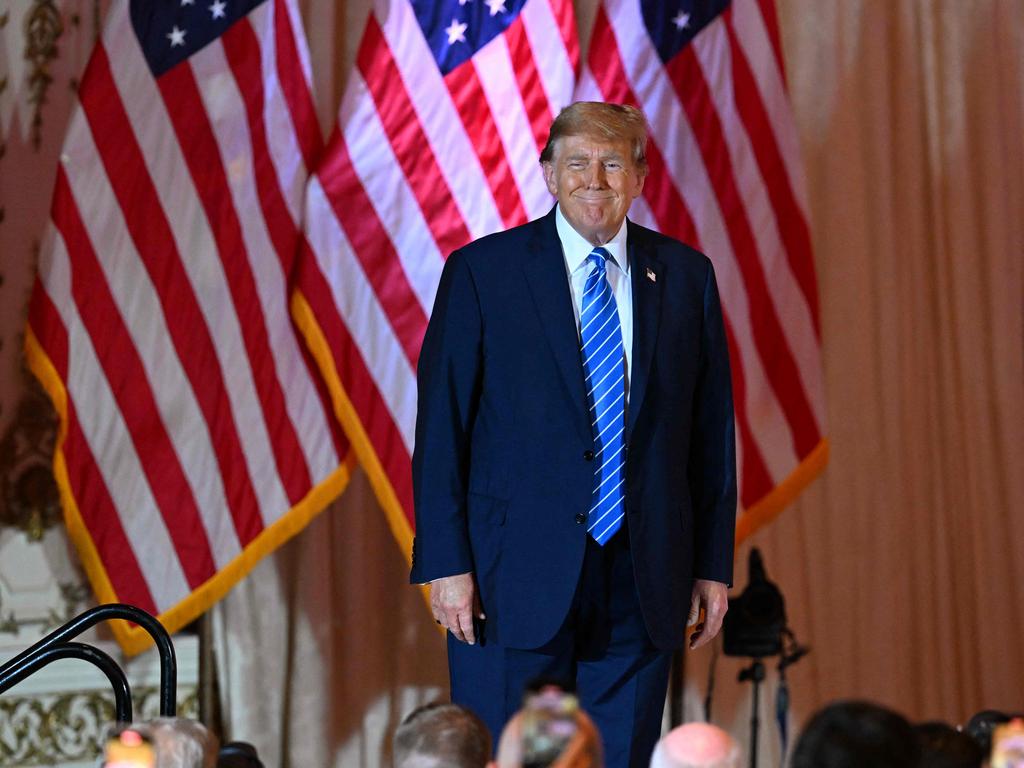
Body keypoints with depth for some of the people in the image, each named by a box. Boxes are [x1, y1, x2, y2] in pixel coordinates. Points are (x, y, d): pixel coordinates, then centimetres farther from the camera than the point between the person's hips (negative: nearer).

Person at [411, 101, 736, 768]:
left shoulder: (686, 276, 9)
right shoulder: (482, 271, 0)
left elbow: (713, 430, 10)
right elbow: (440, 429, -2)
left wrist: (714, 564, 6)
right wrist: (446, 564, -8)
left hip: (644, 582, 3)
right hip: (515, 578, -2)